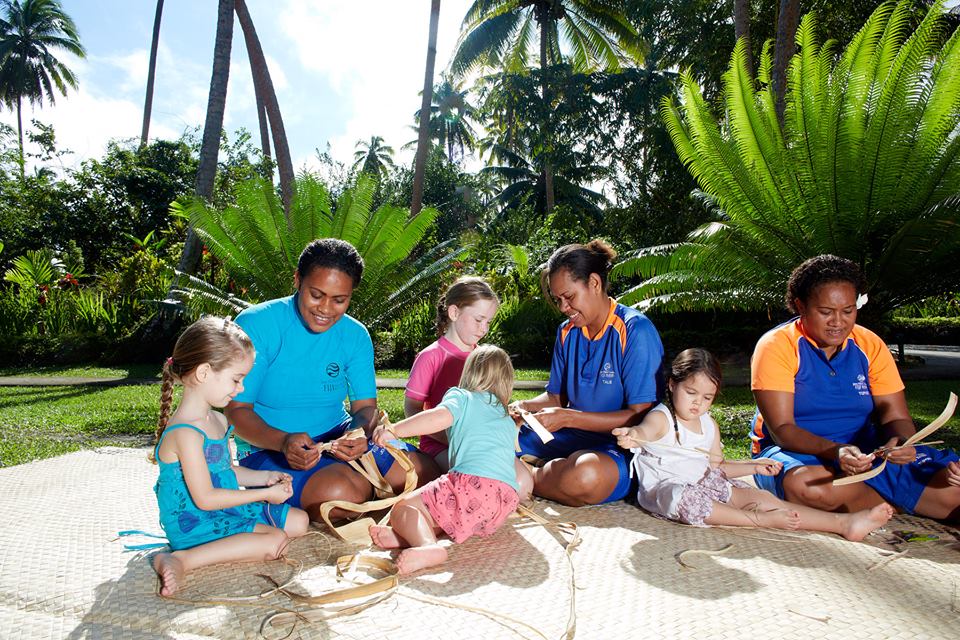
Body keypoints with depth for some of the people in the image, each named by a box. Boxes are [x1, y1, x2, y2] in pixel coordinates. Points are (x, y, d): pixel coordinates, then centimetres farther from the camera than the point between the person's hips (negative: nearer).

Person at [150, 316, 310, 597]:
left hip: (226, 509, 9)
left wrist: (264, 477, 3)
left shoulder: (218, 420, 7)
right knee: (275, 542, -23)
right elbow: (205, 498, -24)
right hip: (194, 521, -9)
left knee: (298, 521, 8)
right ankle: (181, 560, -19)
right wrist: (265, 494, -18)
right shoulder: (185, 433, -24)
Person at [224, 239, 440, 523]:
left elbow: (365, 406, 0)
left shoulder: (356, 336, -2)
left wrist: (361, 433, -26)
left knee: (426, 472, -9)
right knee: (339, 492, -35)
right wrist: (284, 441, -34)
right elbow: (237, 409, -14)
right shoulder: (255, 325, -14)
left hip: (340, 436, 5)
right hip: (270, 447, -4)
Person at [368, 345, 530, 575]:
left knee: (402, 508, -2)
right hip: (508, 497, 7)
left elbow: (441, 416, -9)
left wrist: (394, 430, -7)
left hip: (472, 481, -6)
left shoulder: (462, 397, 14)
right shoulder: (509, 422, 33)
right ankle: (408, 535, -9)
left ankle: (428, 546, -32)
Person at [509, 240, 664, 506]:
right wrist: (524, 407, -9)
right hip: (571, 437, 5)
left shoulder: (635, 331, -14)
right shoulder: (567, 332, 7)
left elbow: (640, 417, -17)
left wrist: (569, 418, -23)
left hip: (620, 447, -5)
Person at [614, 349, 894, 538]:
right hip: (666, 487, -7)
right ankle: (757, 519, -30)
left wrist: (753, 466, 9)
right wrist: (633, 435, -61)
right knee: (686, 498, -42)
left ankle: (843, 522, -11)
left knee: (763, 497, -9)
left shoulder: (709, 425, 13)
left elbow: (716, 465, 21)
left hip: (706, 483, 7)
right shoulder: (660, 418, -11)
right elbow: (646, 430, -36)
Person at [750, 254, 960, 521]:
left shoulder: (870, 345, 4)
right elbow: (782, 429, -17)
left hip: (865, 451, 3)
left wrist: (901, 442, -22)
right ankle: (901, 500, -10)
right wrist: (834, 450, -34)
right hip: (795, 452, -2)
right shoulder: (777, 346, -12)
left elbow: (896, 417, 1)